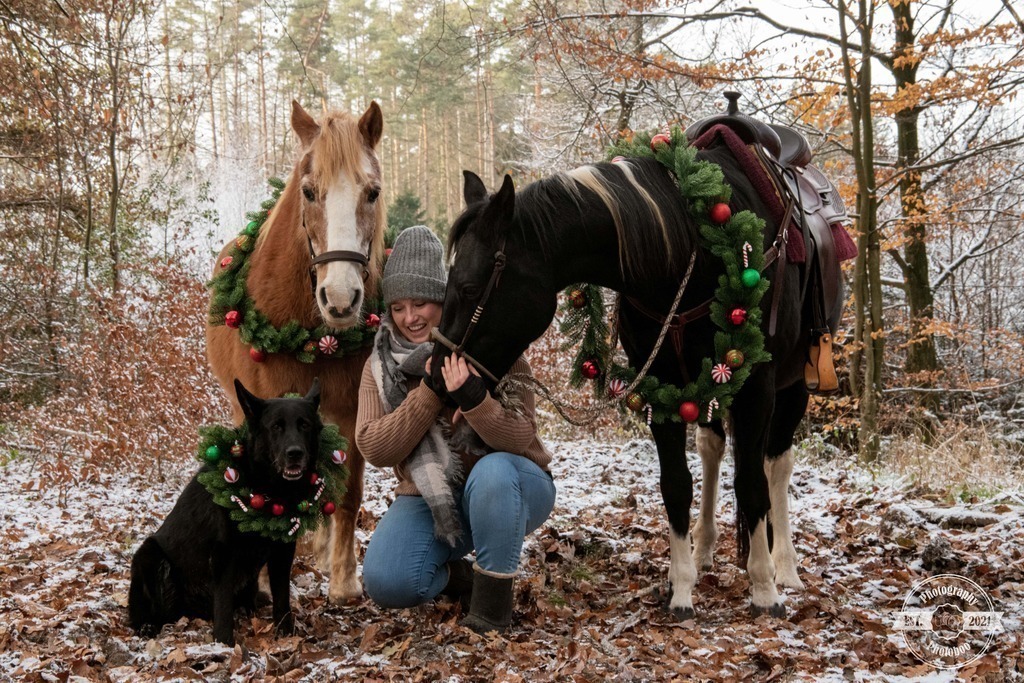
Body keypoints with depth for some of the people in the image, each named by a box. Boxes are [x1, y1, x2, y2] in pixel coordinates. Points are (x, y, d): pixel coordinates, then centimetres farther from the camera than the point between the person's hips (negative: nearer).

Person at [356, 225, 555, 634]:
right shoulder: (381, 364, -2)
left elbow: (521, 439, -20)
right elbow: (374, 450, -13)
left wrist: (473, 398, -39)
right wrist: (428, 393, -24)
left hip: (506, 490, -2)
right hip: (430, 500, 3)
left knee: (492, 470, -39)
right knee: (384, 582, -24)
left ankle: (493, 599, -19)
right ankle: (456, 577, 11)